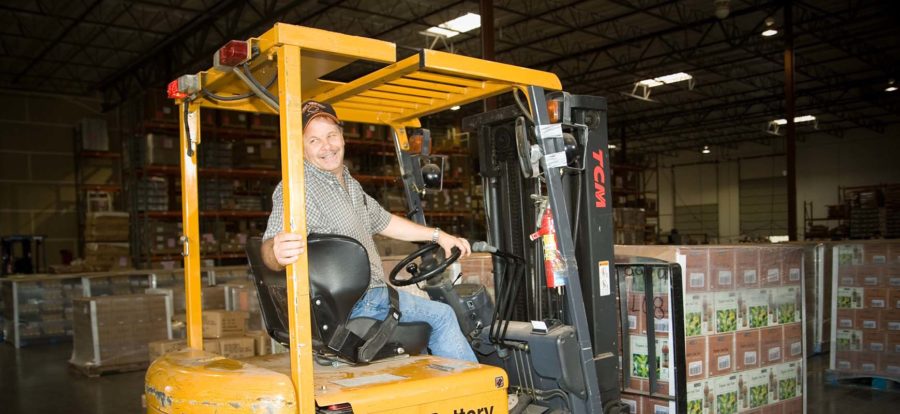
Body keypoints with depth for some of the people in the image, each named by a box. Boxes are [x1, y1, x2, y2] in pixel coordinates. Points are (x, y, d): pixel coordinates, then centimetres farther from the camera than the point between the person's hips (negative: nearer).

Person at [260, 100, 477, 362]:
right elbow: (271, 244, -32)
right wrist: (277, 253, -56)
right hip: (350, 308, -10)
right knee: (441, 316, -6)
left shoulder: (349, 185, 14)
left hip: (373, 294, 10)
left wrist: (438, 236, 25)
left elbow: (383, 221, 26)